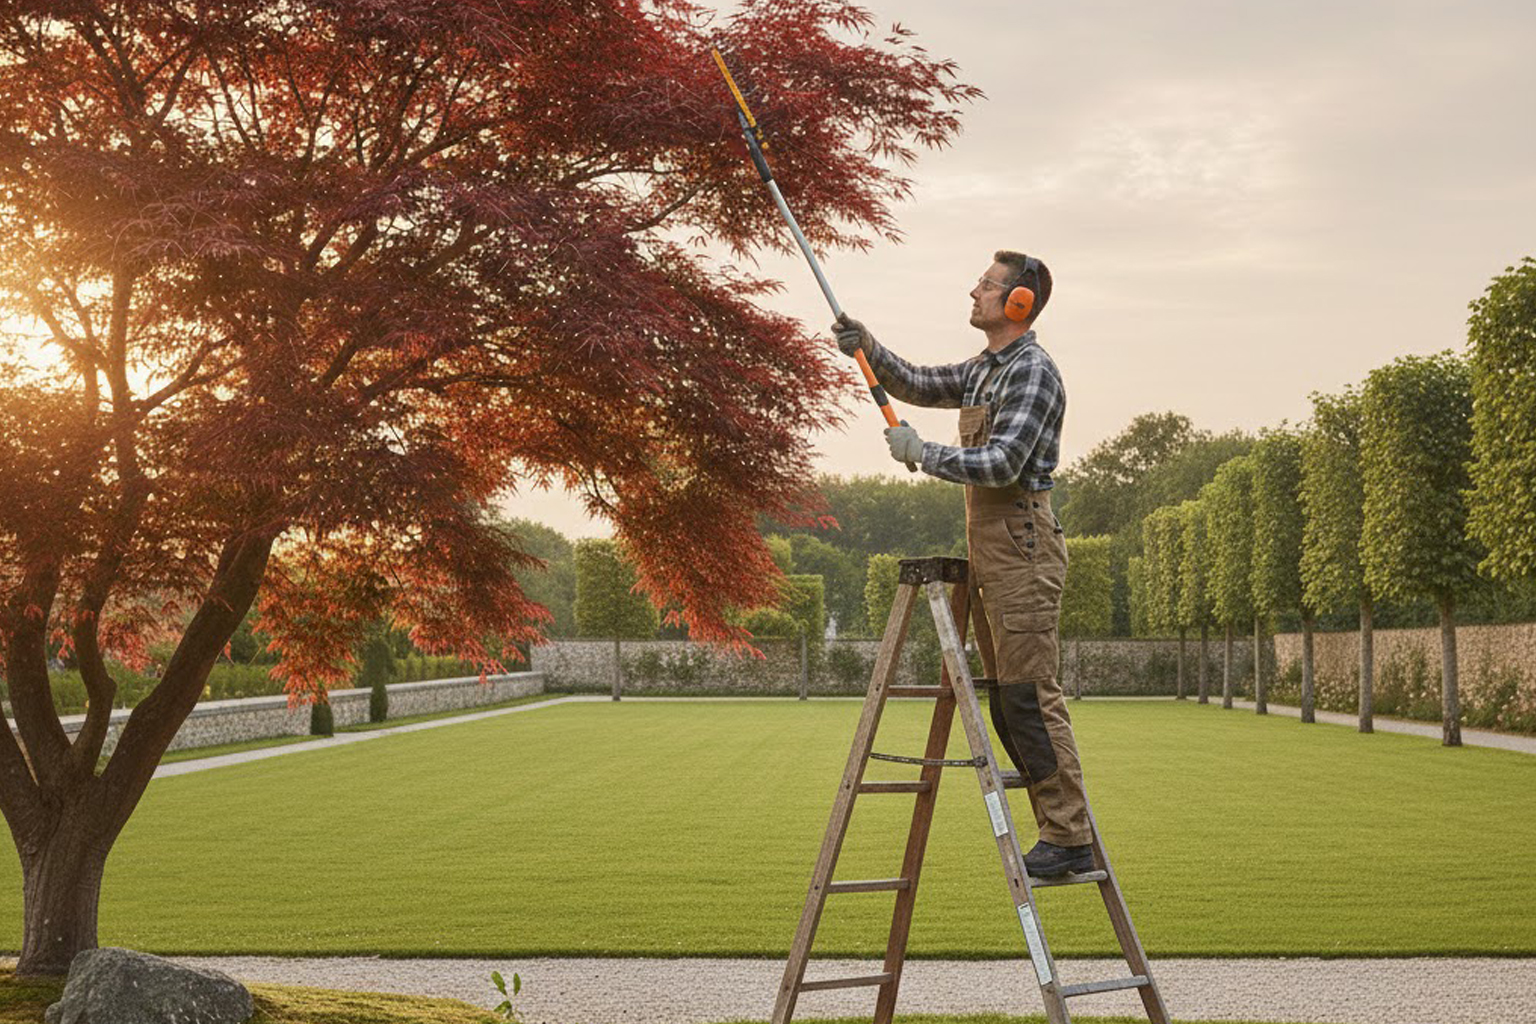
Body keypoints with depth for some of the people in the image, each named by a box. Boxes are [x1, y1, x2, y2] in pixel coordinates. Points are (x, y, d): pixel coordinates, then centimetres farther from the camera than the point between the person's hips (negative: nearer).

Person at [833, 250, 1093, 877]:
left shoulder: (1034, 371, -12)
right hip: (989, 546, 10)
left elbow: (1002, 464, -20)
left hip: (1022, 545, -10)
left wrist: (921, 453, -11)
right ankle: (1059, 831, 13)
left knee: (1029, 694, -11)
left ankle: (1069, 837, -8)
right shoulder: (984, 369, 18)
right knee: (1006, 700, 9)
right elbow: (917, 386, 24)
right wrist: (868, 349, 6)